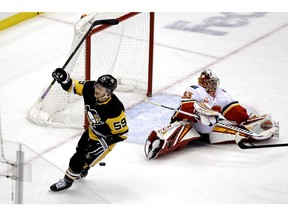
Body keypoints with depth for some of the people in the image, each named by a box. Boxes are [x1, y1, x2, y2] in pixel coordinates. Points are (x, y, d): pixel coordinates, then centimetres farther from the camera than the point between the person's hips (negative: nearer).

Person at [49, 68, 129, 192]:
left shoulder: (115, 110, -41)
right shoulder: (90, 88, -26)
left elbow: (122, 133, -28)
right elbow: (73, 86, -9)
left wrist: (103, 143, -28)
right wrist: (64, 79, -30)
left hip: (106, 138, -7)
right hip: (92, 130, 7)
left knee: (80, 159, -3)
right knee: (81, 150, 30)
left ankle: (67, 180, 25)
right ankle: (81, 172, 61)